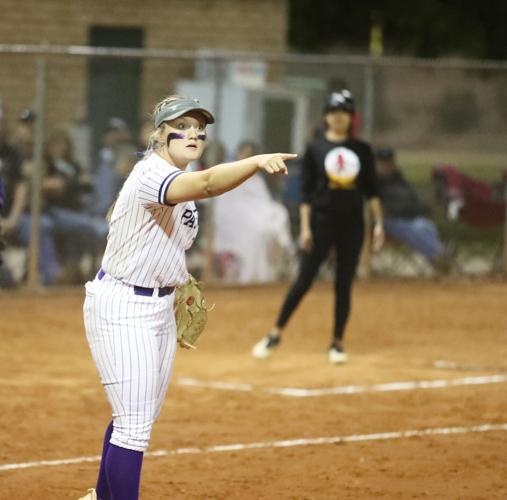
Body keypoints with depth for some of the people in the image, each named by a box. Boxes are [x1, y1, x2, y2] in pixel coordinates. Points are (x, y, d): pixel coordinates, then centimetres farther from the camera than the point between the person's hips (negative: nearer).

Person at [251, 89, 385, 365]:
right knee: (304, 280, -4)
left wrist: (378, 223, 0)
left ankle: (337, 343, 13)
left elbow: (371, 189, 8)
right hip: (322, 221, -2)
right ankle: (275, 335, 5)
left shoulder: (362, 149, 6)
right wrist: (305, 227, -7)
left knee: (344, 284, 5)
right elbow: (306, 191, -1)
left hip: (352, 224, 2)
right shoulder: (316, 148, 0)